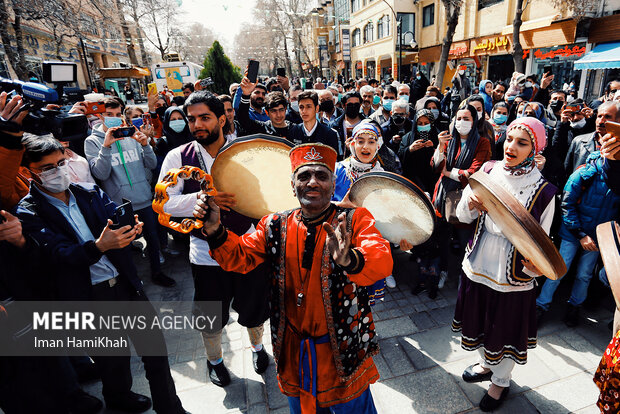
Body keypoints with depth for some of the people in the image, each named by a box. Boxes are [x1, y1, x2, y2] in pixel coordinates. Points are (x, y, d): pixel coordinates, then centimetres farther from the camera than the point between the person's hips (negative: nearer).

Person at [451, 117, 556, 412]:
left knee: (505, 329, 16)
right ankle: (486, 364, 54)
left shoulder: (543, 191, -12)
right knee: (479, 321, 23)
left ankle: (501, 381, 45)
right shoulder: (488, 171, -5)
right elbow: (462, 216, -1)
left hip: (513, 275, -3)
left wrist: (536, 265, -25)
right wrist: (471, 204, -22)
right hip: (478, 265, 3)